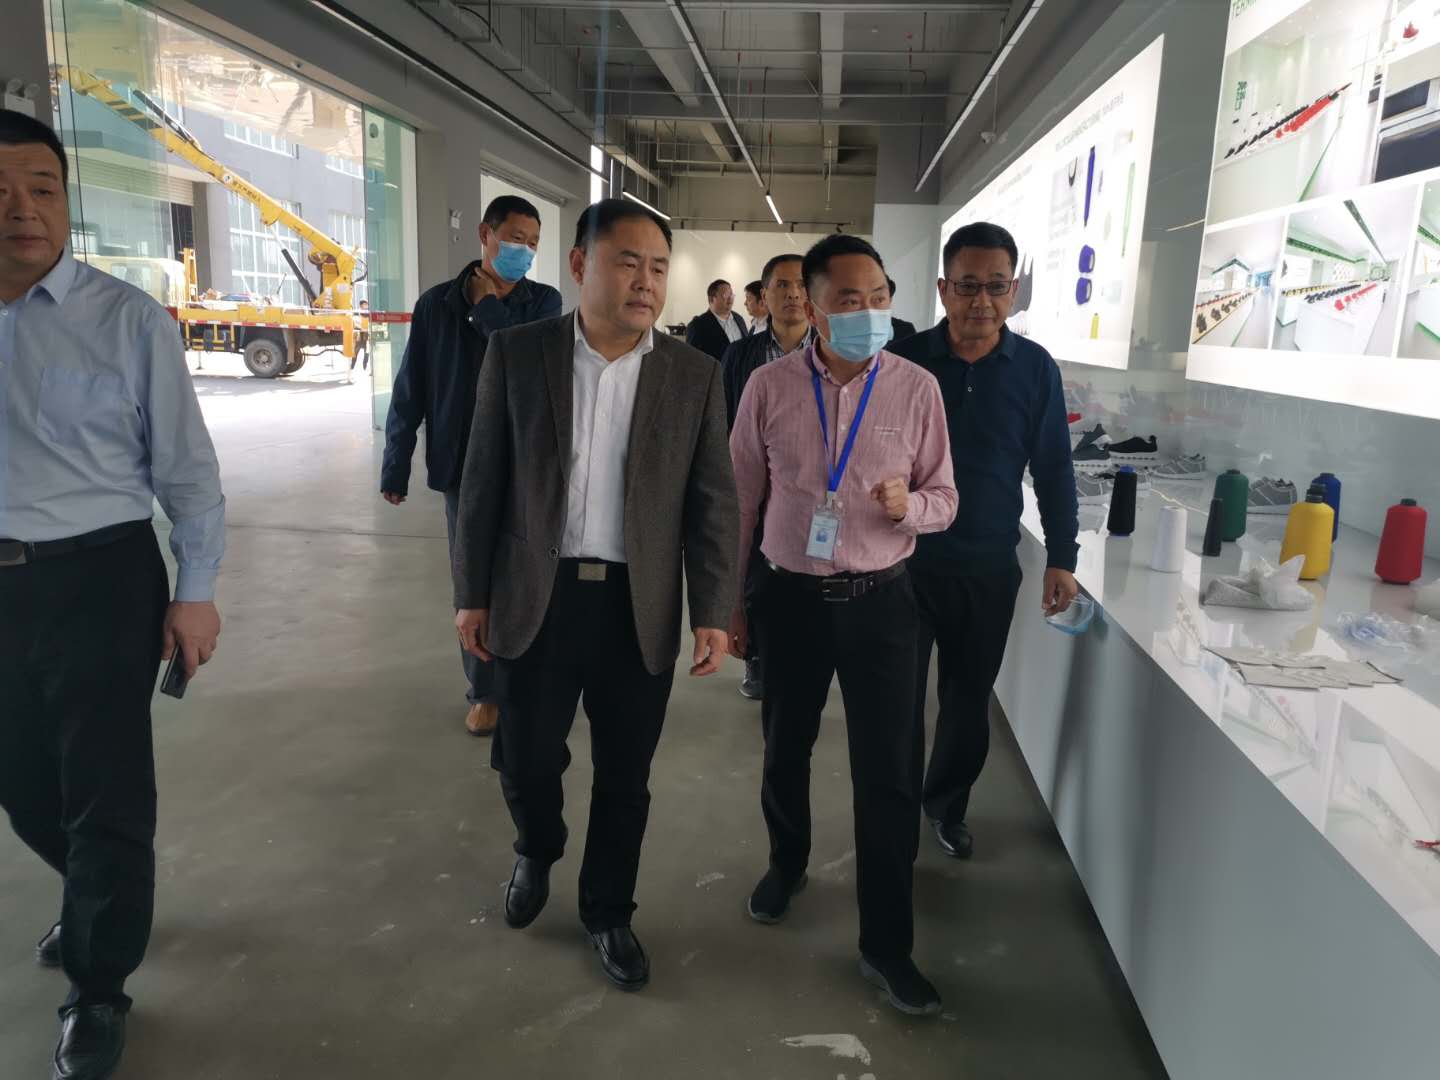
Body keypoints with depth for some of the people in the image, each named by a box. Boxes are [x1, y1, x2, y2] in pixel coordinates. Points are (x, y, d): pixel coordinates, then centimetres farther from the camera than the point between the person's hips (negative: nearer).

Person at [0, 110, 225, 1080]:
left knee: (106, 791, 5)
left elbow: (187, 467, -6)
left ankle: (99, 991, 30)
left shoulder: (128, 320, -9)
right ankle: (98, 904, 52)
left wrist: (195, 591, -8)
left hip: (96, 580, -4)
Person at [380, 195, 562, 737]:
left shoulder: (544, 302, 0)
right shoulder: (438, 304, -1)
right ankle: (485, 690, 23)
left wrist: (489, 307, -12)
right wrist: (396, 467, 4)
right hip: (463, 467, 0)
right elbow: (409, 392, 2)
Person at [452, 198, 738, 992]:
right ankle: (536, 852, 46)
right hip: (537, 599, 0)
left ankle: (608, 913, 34)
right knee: (524, 761, 12)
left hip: (641, 608, 0)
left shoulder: (694, 375, -1)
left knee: (624, 779, 11)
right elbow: (483, 481, 2)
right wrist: (472, 592, 1)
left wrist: (713, 613, -5)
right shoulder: (517, 353, -1)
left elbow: (713, 502, -1)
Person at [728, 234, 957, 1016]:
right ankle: (786, 863, 49)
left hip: (879, 601, -1)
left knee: (888, 775, 4)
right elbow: (741, 499, 2)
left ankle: (885, 945, 21)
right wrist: (727, 602, 5)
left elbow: (944, 500, 1)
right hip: (792, 597, 1)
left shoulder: (917, 388, -6)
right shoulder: (769, 386, -5)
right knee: (784, 751, 19)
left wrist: (909, 505, -23)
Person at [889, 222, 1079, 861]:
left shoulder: (1036, 369, -3)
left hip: (989, 570, 2)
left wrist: (1061, 557, 2)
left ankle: (947, 805, 39)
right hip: (904, 563, -1)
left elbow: (1053, 469, 3)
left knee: (969, 699, 16)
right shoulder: (902, 361, -7)